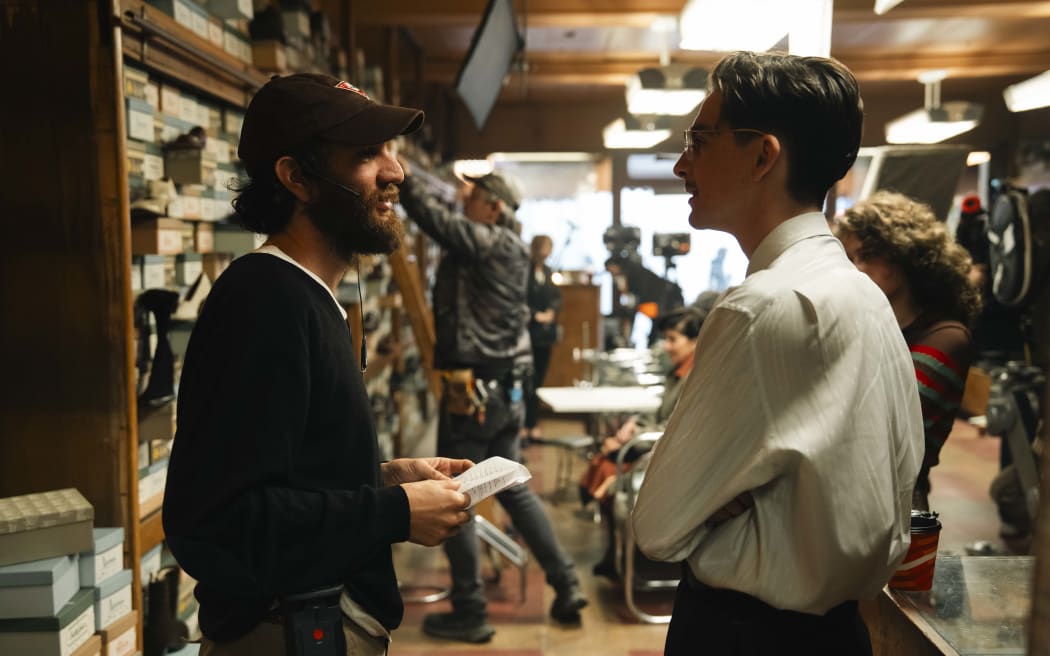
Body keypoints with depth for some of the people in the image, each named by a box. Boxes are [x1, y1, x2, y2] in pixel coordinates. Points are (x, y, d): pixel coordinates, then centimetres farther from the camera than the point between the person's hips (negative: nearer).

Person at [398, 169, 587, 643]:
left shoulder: (489, 244, -12)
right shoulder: (511, 249, 14)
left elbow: (434, 217, -17)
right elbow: (449, 227, 17)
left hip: (472, 389, -9)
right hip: (506, 388, 9)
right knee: (515, 490, 19)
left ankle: (468, 613, 10)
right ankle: (567, 587, 22)